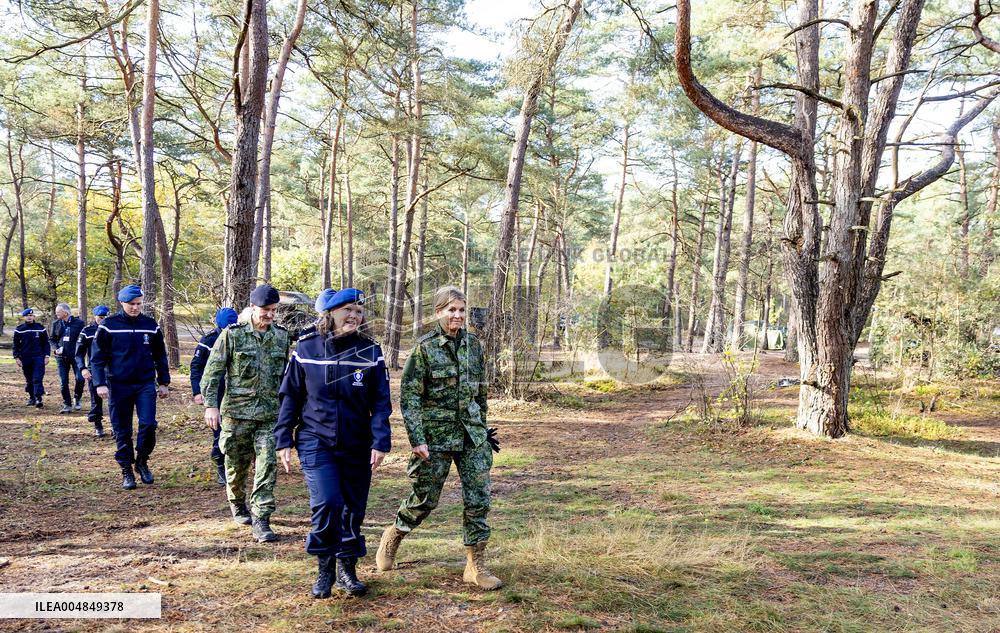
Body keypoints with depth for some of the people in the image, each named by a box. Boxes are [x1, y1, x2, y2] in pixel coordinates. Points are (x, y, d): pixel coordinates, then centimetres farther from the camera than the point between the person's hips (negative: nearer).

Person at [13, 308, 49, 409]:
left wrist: (46, 356, 1)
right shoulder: (19, 329, 6)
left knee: (37, 378, -11)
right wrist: (16, 357, 0)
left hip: (38, 357, -2)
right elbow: (16, 345, 8)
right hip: (25, 358, 2)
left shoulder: (40, 328, 5)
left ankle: (38, 398, -15)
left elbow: (46, 343, 9)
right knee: (28, 380, 10)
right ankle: (31, 398, 21)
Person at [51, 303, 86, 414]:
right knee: (63, 382, 4)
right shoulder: (56, 324, 8)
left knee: (79, 378, -14)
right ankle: (67, 405, 14)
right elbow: (52, 339, 15)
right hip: (61, 357, 3)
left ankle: (76, 399, 11)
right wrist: (56, 349, -4)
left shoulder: (78, 322, -2)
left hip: (76, 356, -3)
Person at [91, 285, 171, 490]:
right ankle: (126, 471, 18)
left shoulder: (151, 326, 5)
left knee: (148, 424, -10)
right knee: (122, 431, 5)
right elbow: (97, 357, -1)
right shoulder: (108, 326, -2)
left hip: (146, 384, 1)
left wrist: (163, 382, 11)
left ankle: (142, 461, 13)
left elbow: (160, 356, 13)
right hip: (119, 386, -1)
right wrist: (100, 383, -11)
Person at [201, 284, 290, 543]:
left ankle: (261, 520, -2)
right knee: (237, 464, 11)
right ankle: (238, 506, 36)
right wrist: (210, 405, -12)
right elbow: (212, 371, -4)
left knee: (267, 465, -6)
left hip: (270, 413, 2)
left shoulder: (282, 336, 7)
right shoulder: (232, 335, -4)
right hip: (237, 411, -2)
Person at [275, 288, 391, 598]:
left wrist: (380, 443, -10)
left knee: (353, 509, 9)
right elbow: (290, 397, 6)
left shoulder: (370, 352, -2)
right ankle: (325, 568, 8)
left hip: (356, 446, 2)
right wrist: (284, 440, 4)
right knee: (327, 503, -15)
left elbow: (381, 402, -1)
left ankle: (347, 570, 29)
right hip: (316, 441, -1)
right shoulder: (306, 348, -1)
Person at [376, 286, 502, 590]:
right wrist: (417, 440, -15)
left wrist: (483, 430, 18)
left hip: (472, 437, 4)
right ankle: (392, 537, 36)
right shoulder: (425, 347, -8)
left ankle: (475, 566, 10)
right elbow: (408, 396, -9)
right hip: (436, 436, -4)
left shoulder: (473, 344, 6)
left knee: (479, 499, -1)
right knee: (425, 498, 8)